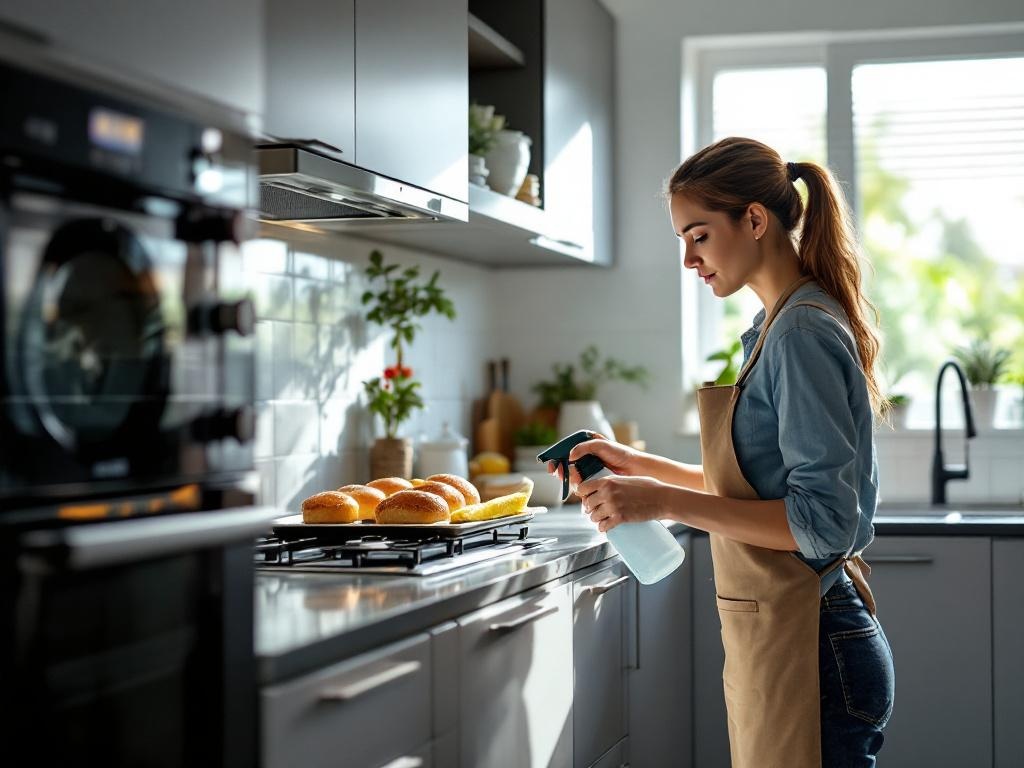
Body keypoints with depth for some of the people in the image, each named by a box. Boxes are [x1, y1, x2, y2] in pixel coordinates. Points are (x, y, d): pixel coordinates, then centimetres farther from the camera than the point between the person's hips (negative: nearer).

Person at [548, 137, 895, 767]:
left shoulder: (803, 332, -17)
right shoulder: (780, 326, 12)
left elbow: (824, 521, -22)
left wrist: (665, 502, -22)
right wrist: (639, 466, 12)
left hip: (807, 650, -9)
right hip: (778, 639, 9)